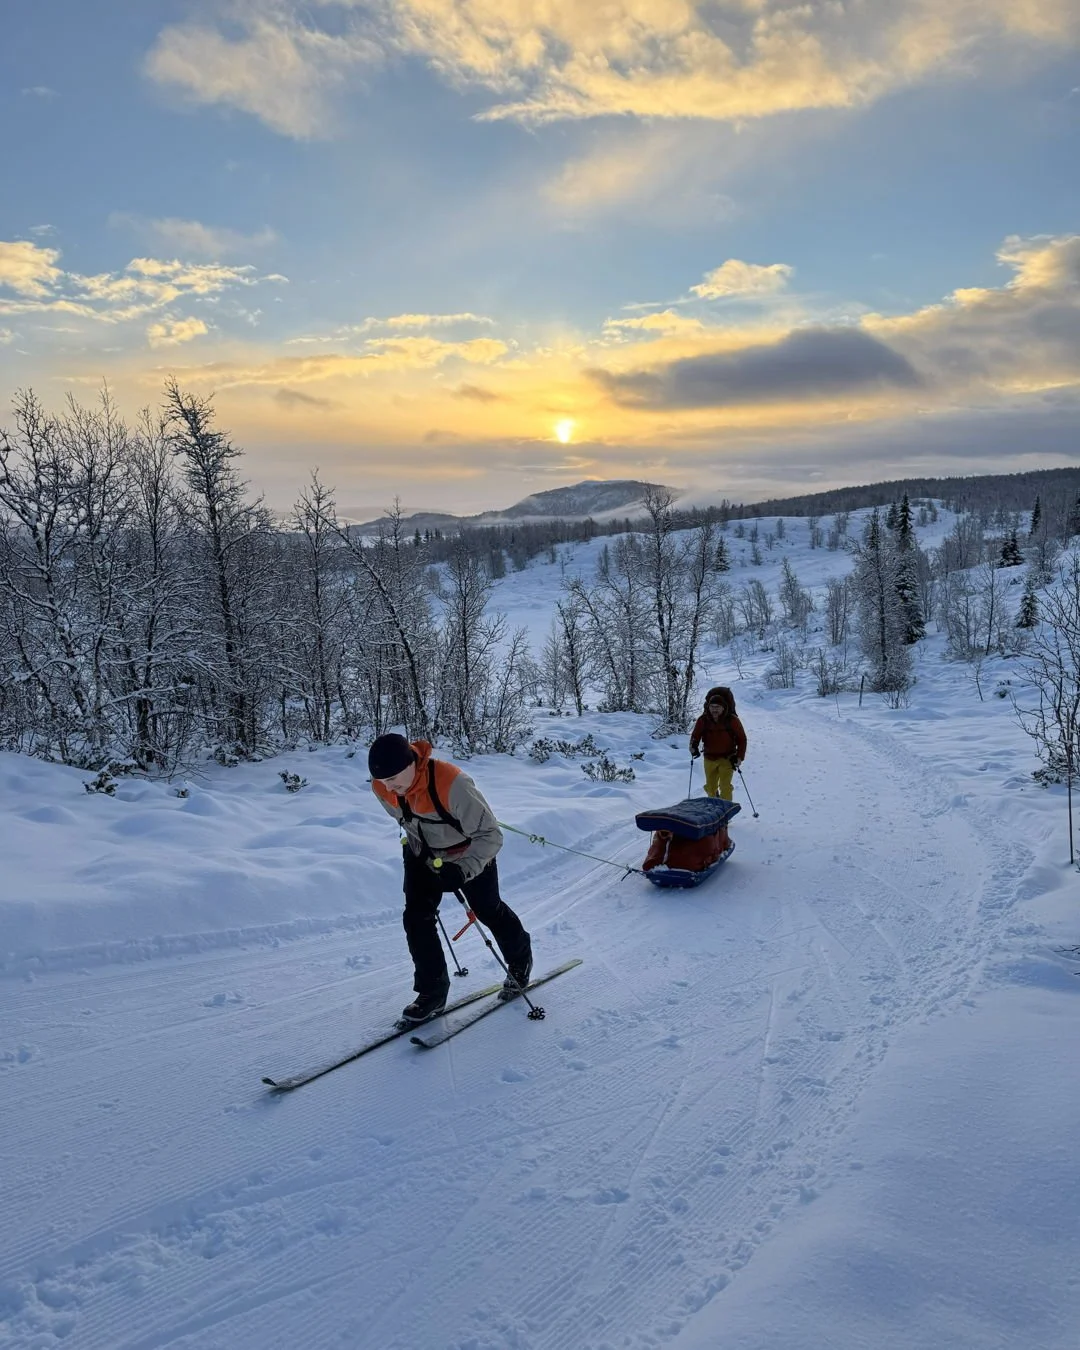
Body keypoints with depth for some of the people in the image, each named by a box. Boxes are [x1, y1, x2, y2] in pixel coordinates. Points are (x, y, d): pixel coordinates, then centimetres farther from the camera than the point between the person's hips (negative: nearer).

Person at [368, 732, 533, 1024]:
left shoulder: (453, 784, -42)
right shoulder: (382, 788, -22)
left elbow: (490, 835, -34)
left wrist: (463, 870, -43)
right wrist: (414, 847, 11)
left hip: (470, 855, -4)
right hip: (424, 856, 5)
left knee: (488, 911, 15)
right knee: (416, 918, -7)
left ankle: (520, 961, 43)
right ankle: (432, 991, 8)